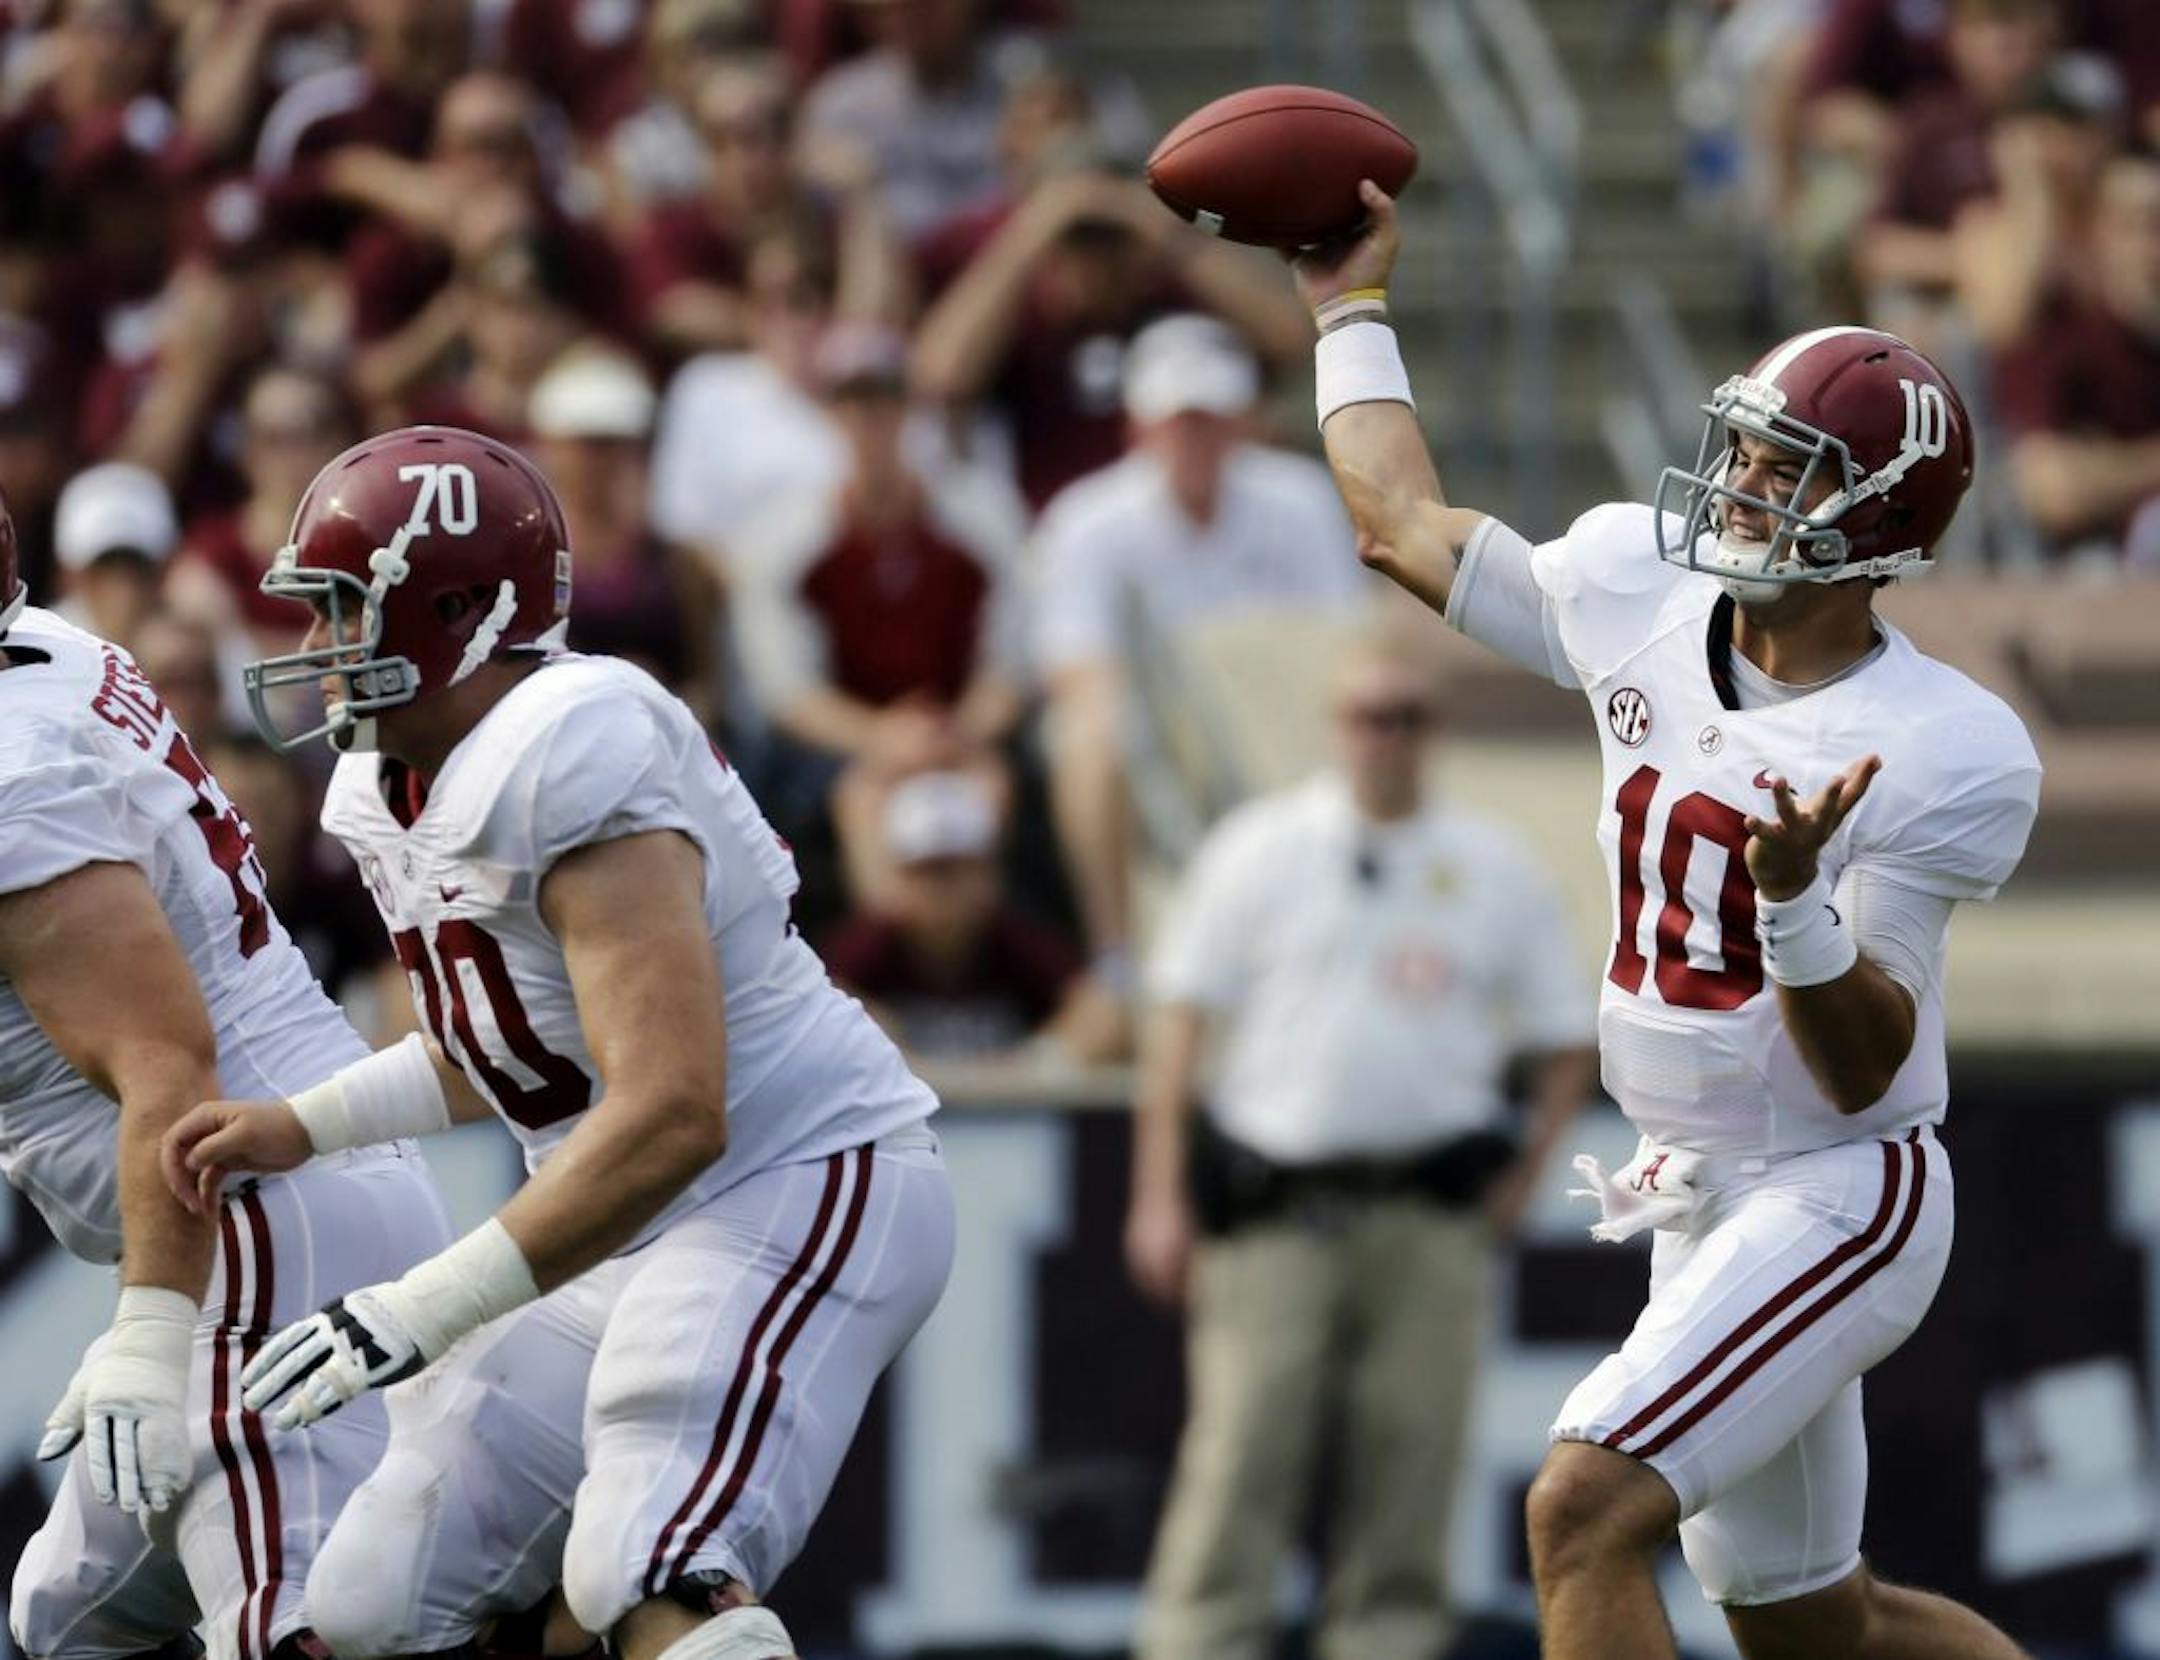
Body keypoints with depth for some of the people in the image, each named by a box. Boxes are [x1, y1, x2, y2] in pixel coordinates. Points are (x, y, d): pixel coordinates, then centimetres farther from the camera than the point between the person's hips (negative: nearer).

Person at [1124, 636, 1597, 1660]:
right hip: (1277, 1208, -2)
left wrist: (1522, 1175, 4)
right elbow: (1180, 1018, 4)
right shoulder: (1261, 850, 6)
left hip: (1432, 1217, 2)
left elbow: (1567, 1036, 18)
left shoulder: (1495, 872, 12)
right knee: (1241, 1452, -9)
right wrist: (1161, 1196, -4)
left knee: (1409, 1454, -1)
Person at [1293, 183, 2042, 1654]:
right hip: (1703, 1201, 8)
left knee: (1588, 1510, -23)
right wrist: (1352, 308, 22)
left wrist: (1798, 902, -37)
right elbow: (1404, 516, 16)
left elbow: (1864, 1070, -19)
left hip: (1838, 1193, -8)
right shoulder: (1637, 603, -1)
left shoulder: (1940, 753, -20)